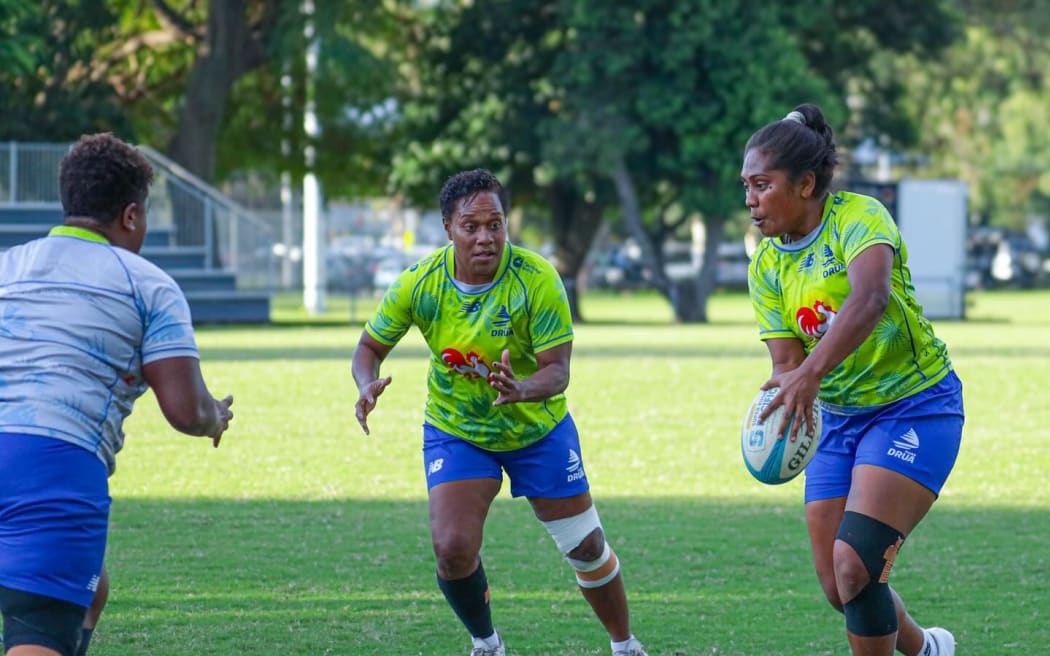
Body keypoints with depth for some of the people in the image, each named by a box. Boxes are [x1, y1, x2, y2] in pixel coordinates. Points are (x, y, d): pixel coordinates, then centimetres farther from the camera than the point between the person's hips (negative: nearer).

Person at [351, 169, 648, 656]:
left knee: (586, 547, 5)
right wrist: (368, 385, -28)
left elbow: (557, 371, -25)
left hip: (537, 428, 0)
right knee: (452, 548, -17)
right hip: (454, 430, 1)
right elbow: (370, 346, -5)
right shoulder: (418, 284, -20)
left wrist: (521, 390, -48)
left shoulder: (537, 280, -26)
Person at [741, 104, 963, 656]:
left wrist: (811, 371, -50)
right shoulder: (766, 264, 2)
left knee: (855, 564, -20)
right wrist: (781, 418, -27)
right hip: (838, 419, 7)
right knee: (839, 588, 6)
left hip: (913, 408, -7)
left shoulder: (858, 216, -17)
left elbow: (871, 298, -37)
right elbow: (786, 361, -4)